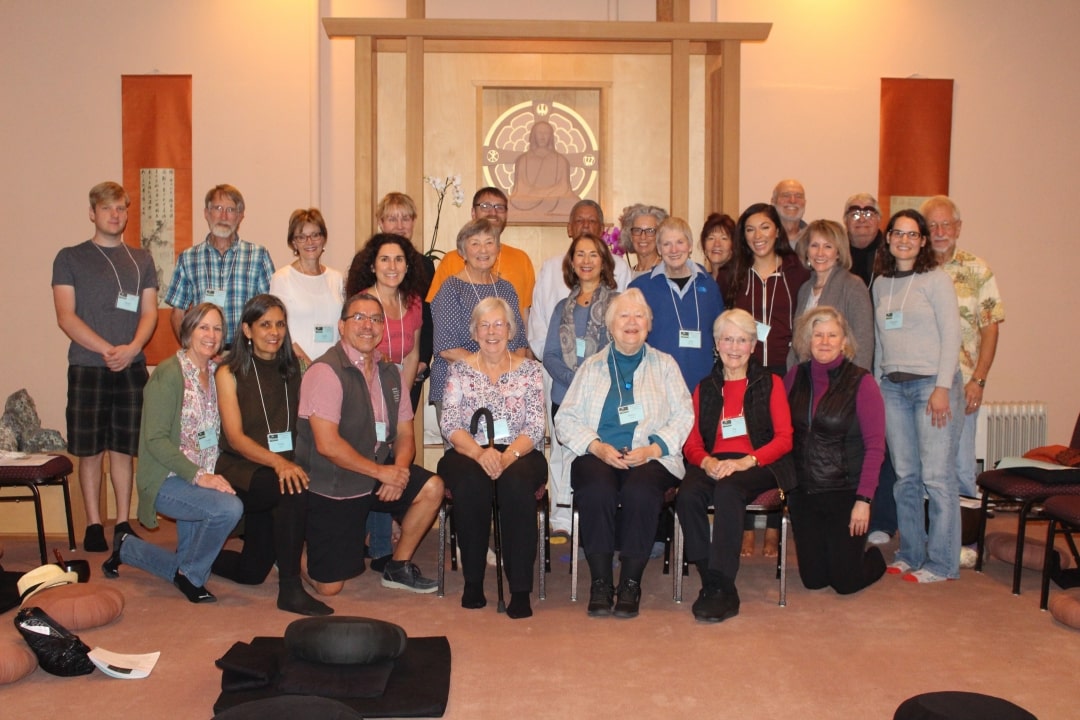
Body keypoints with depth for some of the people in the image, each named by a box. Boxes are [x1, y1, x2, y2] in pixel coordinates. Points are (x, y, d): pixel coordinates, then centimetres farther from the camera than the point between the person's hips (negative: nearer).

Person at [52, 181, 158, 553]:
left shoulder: (141, 260, 13)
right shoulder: (69, 258, 4)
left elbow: (149, 312, 7)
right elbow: (66, 317, -4)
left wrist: (131, 349, -12)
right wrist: (107, 350, -15)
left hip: (131, 368, 2)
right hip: (87, 367, -2)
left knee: (123, 449, 7)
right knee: (90, 450, 2)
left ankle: (123, 523, 14)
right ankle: (94, 524, 12)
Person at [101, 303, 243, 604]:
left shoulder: (216, 373, 8)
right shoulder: (169, 373, -13)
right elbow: (155, 439, -19)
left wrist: (211, 475, -4)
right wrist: (198, 476, -25)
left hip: (199, 481, 8)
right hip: (166, 481, -8)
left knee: (189, 566, 10)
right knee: (229, 508, -31)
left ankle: (127, 547, 35)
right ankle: (191, 574, -6)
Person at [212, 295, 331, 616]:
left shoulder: (292, 369, 10)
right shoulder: (230, 373, -3)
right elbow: (235, 437, -14)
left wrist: (289, 462, -11)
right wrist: (277, 462, -30)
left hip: (284, 467, 5)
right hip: (241, 470, -5)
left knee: (252, 572, 6)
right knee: (295, 490, -36)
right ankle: (290, 589, -27)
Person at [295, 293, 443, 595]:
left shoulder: (390, 373, 7)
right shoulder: (325, 372, -17)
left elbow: (405, 435, 7)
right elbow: (327, 444, -23)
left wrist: (399, 470, -14)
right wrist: (381, 471, -19)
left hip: (376, 476, 7)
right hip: (329, 487, -6)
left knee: (432, 488, -15)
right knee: (329, 586, -7)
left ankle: (398, 567, 4)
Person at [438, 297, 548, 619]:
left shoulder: (530, 369, 11)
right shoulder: (460, 369, 11)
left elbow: (535, 426, 1)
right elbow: (450, 424, 0)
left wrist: (508, 455, -19)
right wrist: (480, 452, -19)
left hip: (519, 455, 0)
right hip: (468, 454, 0)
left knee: (517, 482, -35)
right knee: (470, 484, -35)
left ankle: (520, 589, -29)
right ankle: (473, 581, -18)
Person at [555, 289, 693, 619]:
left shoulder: (665, 365, 16)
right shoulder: (591, 367, 18)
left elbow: (684, 417, 6)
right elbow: (566, 418, 9)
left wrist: (652, 449, -11)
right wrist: (598, 447, -9)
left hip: (650, 458, -1)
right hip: (598, 455, 1)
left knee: (640, 491, -34)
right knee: (596, 490, -33)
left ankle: (631, 583, -19)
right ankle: (600, 582, -20)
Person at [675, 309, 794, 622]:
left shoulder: (770, 383, 14)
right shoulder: (704, 388, 21)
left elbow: (784, 438, 3)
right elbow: (692, 443, 13)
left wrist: (746, 461, -15)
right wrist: (707, 461, -12)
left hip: (759, 467, -2)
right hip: (713, 466, 3)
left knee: (727, 490, -37)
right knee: (687, 495, -32)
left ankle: (721, 588, -34)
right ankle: (711, 583, -27)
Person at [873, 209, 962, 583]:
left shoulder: (936, 279, -2)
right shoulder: (881, 283, 13)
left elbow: (951, 335, -6)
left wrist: (943, 387, -13)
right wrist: (876, 383, 11)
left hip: (931, 383, -5)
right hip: (892, 385, 5)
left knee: (936, 476, -5)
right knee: (905, 476, 8)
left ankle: (942, 563, 4)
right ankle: (910, 554, 18)